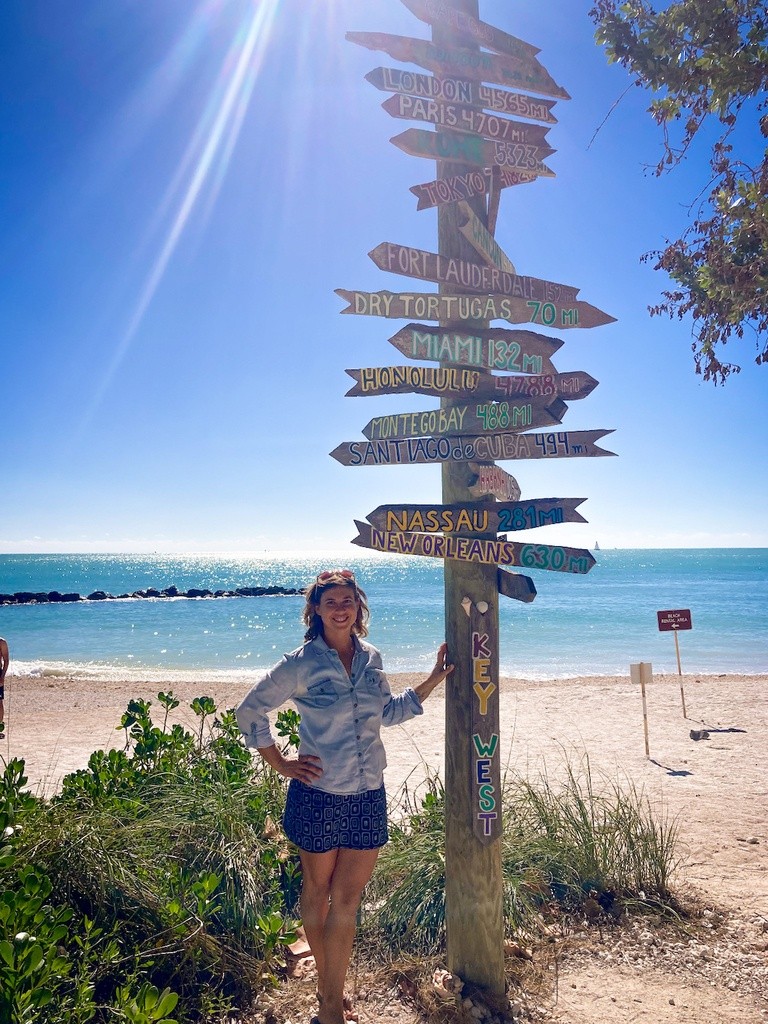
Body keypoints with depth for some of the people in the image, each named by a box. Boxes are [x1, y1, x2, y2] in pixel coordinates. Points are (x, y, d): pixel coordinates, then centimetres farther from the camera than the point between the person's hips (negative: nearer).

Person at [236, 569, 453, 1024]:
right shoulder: (303, 663, -12)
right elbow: (250, 711, -3)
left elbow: (387, 713, 16)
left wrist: (434, 680, 10)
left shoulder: (371, 658, 2)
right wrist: (281, 764, -5)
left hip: (368, 796, 3)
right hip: (319, 795, -3)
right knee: (318, 892, 15)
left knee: (347, 900, 9)